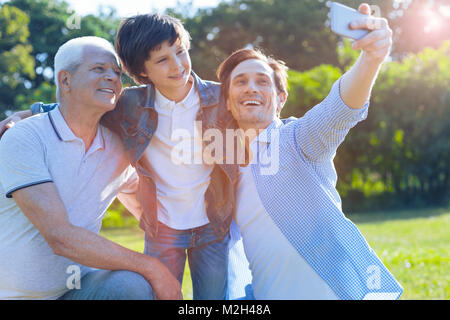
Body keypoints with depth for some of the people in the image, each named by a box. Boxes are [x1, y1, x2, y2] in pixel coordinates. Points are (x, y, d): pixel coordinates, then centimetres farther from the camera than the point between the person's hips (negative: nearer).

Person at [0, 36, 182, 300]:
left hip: (77, 287, 4)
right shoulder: (22, 139, -14)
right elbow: (59, 237, -22)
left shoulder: (118, 149, 3)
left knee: (132, 287, -25)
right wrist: (152, 268, -20)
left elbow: (145, 208, 22)